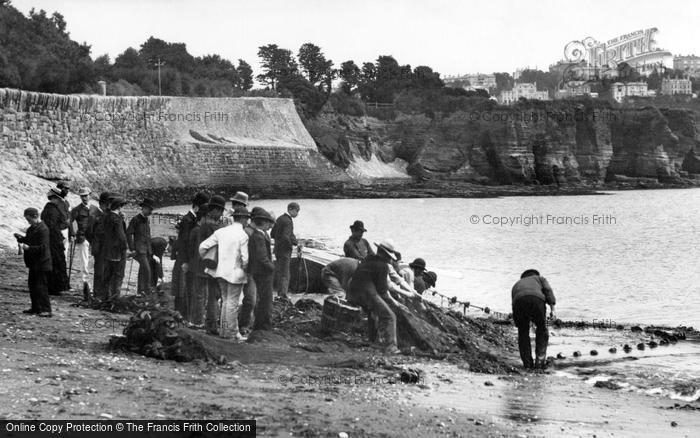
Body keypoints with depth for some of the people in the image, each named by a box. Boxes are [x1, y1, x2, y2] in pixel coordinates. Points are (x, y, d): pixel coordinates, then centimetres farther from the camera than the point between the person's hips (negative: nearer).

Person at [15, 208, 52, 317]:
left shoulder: (43, 229, -19)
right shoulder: (32, 228, 11)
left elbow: (43, 247, -23)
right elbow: (29, 239, 22)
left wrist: (29, 248, -27)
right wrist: (21, 238, 3)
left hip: (41, 264, -10)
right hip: (34, 263, 10)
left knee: (41, 287, -7)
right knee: (32, 285, 15)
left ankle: (46, 310, -3)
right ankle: (35, 308, 24)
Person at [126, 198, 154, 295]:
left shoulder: (146, 220, 15)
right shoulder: (135, 219, -8)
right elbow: (128, 234, -10)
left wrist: (150, 250, 18)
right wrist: (132, 249, -13)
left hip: (147, 250, 7)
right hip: (139, 250, -7)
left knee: (143, 271, 9)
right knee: (146, 269, -17)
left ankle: (140, 290, 14)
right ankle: (147, 290, -17)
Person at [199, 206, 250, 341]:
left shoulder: (221, 232, 2)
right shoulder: (243, 236, -14)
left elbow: (202, 247, 1)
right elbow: (245, 259, -18)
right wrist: (244, 269, 1)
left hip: (221, 271, 6)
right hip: (236, 273, -6)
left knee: (225, 301, 18)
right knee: (232, 303, 2)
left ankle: (223, 329, 23)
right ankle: (231, 332, 8)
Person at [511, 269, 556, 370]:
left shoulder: (516, 285, 43)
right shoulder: (540, 279, 37)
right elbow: (548, 291, 14)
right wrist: (552, 309, 6)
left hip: (519, 302, 2)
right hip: (536, 301, -2)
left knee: (523, 333, 20)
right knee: (542, 331, 18)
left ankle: (527, 364, 17)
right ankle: (539, 362, 13)